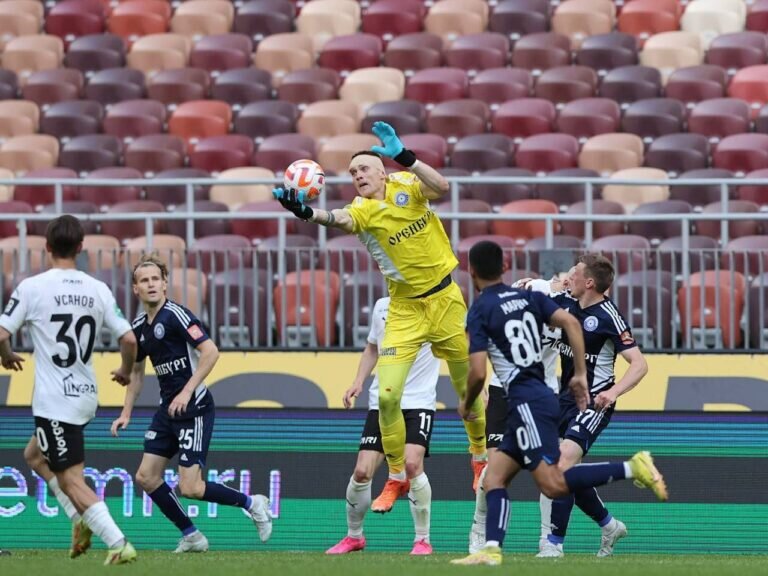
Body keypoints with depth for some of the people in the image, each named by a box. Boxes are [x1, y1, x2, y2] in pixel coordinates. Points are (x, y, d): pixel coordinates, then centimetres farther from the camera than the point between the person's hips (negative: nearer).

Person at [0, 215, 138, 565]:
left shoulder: (32, 287, -10)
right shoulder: (99, 290, 2)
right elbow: (129, 339, -1)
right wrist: (125, 371, 20)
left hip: (54, 401, -6)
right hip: (86, 395, 6)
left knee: (71, 479, -3)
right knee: (36, 455, 26)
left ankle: (119, 544, -14)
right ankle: (84, 521, 12)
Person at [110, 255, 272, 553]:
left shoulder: (175, 315, -14)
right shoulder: (139, 327, 10)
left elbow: (210, 351, -22)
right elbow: (136, 372, 24)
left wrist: (187, 391, -25)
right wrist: (126, 414, 19)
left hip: (194, 408, -8)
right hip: (167, 409, 8)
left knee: (190, 488, -13)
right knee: (146, 476, 3)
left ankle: (251, 503, 10)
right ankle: (191, 536, 15)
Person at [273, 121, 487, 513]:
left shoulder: (405, 186, -5)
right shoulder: (363, 210, -9)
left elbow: (441, 189, -26)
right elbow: (340, 219, -32)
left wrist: (404, 156, -37)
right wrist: (307, 213, -54)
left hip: (445, 299, 0)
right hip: (405, 309, 0)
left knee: (469, 389, 11)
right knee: (387, 396, -11)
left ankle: (480, 460, 36)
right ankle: (396, 477, 6)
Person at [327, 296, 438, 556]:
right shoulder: (382, 307, 8)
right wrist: (358, 382, 10)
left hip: (419, 401, -4)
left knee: (412, 463, -23)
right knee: (362, 471, -3)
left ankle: (423, 539, -6)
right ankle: (354, 536, 22)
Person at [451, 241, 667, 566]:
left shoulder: (479, 312, -5)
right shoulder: (529, 297, 14)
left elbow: (478, 373, -12)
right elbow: (570, 322, 2)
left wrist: (466, 404, 8)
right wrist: (580, 375, 5)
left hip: (526, 402, -9)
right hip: (543, 395, 9)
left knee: (554, 485, -14)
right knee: (494, 476, 10)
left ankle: (632, 469, -21)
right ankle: (492, 549, -2)